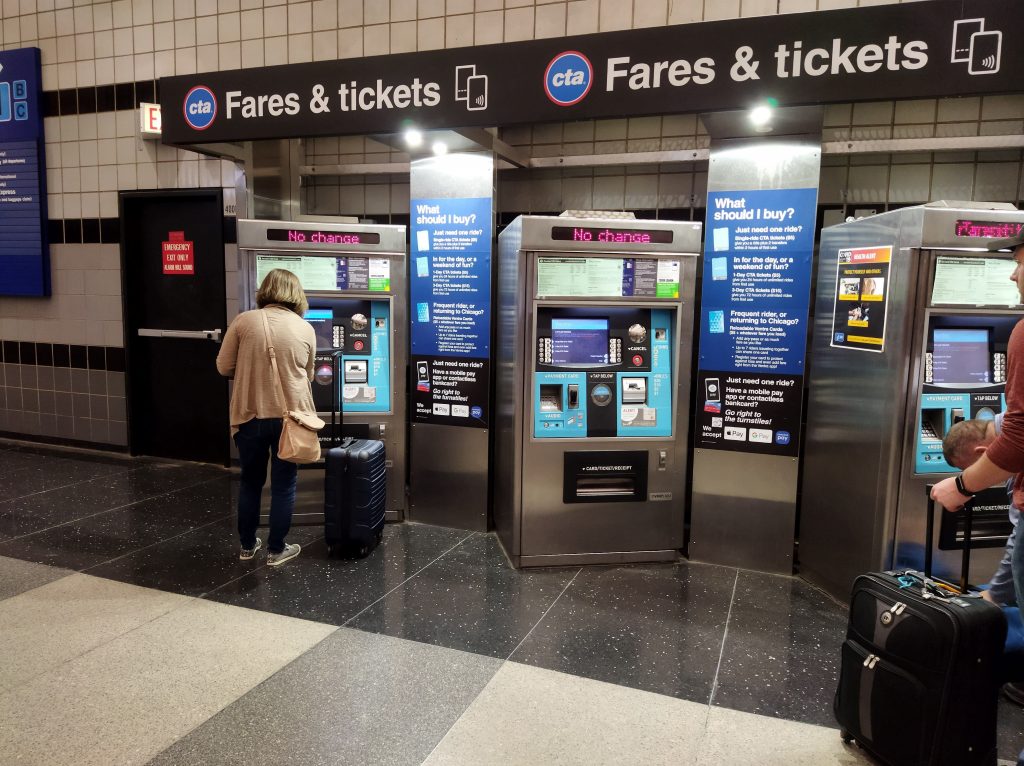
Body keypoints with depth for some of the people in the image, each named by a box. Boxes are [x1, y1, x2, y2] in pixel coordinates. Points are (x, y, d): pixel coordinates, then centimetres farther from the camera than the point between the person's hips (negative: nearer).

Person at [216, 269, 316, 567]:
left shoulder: (244, 321, -5)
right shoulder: (305, 329, -1)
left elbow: (224, 367, 0)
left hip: (250, 416, 1)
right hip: (290, 416, -1)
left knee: (251, 482, 17)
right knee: (284, 485, 10)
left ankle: (247, 545, 30)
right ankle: (276, 549, 19)